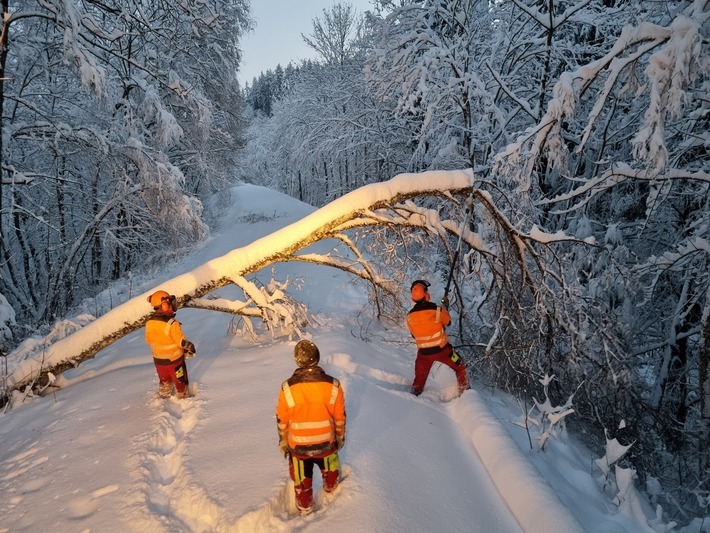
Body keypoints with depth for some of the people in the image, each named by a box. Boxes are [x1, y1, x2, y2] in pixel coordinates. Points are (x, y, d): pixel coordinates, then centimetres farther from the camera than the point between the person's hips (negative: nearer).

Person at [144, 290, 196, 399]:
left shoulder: (149, 322, -11)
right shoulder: (172, 324, -31)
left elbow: (148, 340, 4)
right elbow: (181, 341, -23)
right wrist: (190, 347, -4)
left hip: (158, 359, 5)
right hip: (174, 358, -5)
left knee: (164, 379, 28)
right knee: (180, 380, 18)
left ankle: (164, 396, 45)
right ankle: (183, 397, 34)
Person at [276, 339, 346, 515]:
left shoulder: (287, 388, -23)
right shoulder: (333, 385, -21)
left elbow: (282, 420, -9)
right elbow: (340, 417, -7)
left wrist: (283, 442, 9)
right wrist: (340, 437, 12)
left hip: (297, 445, -1)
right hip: (326, 443, 1)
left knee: (301, 480, 24)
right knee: (330, 469, 32)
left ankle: (305, 508, 45)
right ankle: (331, 488, 58)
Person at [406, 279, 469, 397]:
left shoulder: (410, 317, -10)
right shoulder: (437, 310, -19)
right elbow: (448, 321, 2)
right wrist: (445, 306, 16)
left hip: (423, 353, 2)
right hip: (442, 349, -2)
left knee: (420, 378, 21)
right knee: (460, 367, 21)